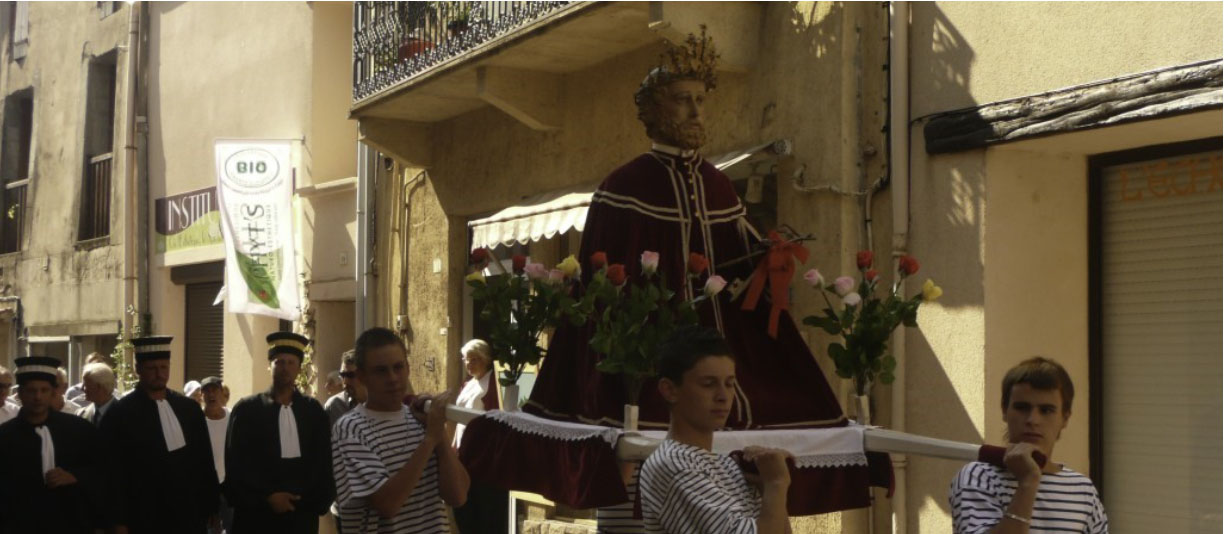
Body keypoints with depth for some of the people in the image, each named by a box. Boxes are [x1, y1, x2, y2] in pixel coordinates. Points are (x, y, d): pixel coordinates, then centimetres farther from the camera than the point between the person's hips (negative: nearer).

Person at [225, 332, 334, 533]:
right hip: (256, 514, -2)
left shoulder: (314, 411, 7)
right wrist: (266, 496, -11)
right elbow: (236, 463, -3)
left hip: (302, 514, 2)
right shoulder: (246, 409, 1)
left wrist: (317, 501, -3)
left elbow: (322, 462, 9)